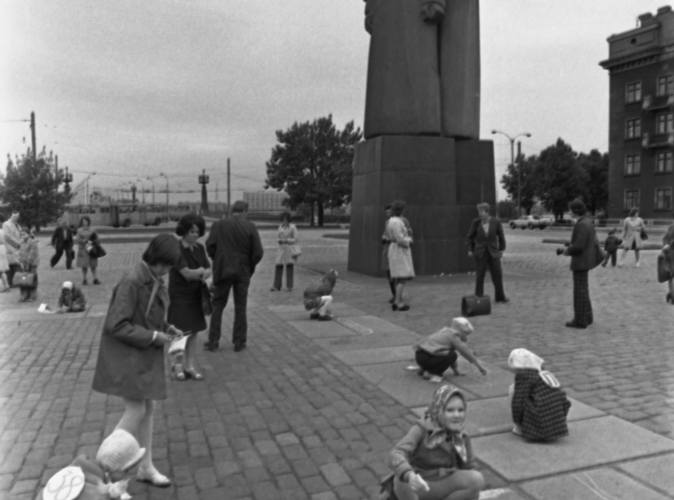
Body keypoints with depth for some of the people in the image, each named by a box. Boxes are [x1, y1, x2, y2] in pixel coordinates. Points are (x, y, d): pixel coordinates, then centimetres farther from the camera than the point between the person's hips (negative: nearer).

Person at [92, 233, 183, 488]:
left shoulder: (155, 280, 3)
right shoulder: (131, 282, -23)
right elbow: (117, 325, -23)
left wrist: (167, 328, 1)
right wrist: (153, 336, -21)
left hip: (146, 354, 8)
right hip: (127, 354, -8)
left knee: (148, 409, 13)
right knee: (136, 411, -5)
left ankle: (146, 467, 25)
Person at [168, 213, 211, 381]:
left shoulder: (199, 248, 5)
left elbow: (208, 269, 3)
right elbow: (187, 273, -20)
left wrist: (204, 273, -18)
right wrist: (202, 271, -7)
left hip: (196, 296, 5)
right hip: (180, 296, -5)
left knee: (194, 331, 7)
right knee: (182, 332, 1)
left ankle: (190, 365, 15)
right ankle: (178, 364, 18)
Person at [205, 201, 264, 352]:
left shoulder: (218, 225, -4)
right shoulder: (250, 227, -6)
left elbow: (210, 246, -8)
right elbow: (258, 252, -9)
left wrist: (217, 261, 7)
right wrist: (250, 266, 7)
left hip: (223, 271, 0)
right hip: (243, 272, 0)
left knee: (217, 306, 11)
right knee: (240, 308, 10)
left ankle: (213, 341, 12)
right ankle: (239, 342, 14)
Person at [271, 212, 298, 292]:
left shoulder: (292, 227, -4)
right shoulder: (280, 227, 11)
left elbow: (295, 239, -5)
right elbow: (278, 237, 16)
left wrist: (286, 240, -16)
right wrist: (279, 240, -5)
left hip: (290, 248, -4)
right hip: (281, 248, 4)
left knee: (289, 267, 0)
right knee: (278, 267, 0)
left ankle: (290, 286, 9)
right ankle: (276, 286, 6)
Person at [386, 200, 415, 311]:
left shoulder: (392, 221, 13)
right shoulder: (396, 222, -18)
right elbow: (400, 239, -23)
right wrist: (409, 240, -4)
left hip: (397, 250, 10)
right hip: (400, 251, -10)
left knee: (399, 278, 12)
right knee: (403, 277, -10)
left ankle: (398, 301, 14)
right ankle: (398, 302, -11)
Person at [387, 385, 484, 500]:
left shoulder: (461, 439, -4)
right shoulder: (422, 429, -18)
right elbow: (395, 456, -31)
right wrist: (410, 476, -51)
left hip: (442, 485, 4)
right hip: (418, 484, -4)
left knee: (477, 479, -20)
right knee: (402, 480, -37)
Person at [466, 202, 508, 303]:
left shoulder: (496, 222, -8)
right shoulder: (476, 222, -8)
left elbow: (501, 236, 5)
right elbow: (470, 236, 3)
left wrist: (502, 249, 7)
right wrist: (470, 249, -1)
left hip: (493, 252, 1)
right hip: (480, 252, -1)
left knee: (497, 274, 5)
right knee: (479, 276, 2)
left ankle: (500, 297, 20)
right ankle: (478, 298, 12)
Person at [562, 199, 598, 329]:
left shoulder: (582, 225, -22)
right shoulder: (587, 222, 11)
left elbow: (578, 246, -27)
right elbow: (593, 241, 19)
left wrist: (568, 250, -7)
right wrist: (571, 247, 14)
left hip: (580, 262, -10)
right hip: (585, 260, 10)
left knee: (580, 291, -2)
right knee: (582, 289, 17)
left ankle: (581, 320, 4)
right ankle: (586, 317, 24)